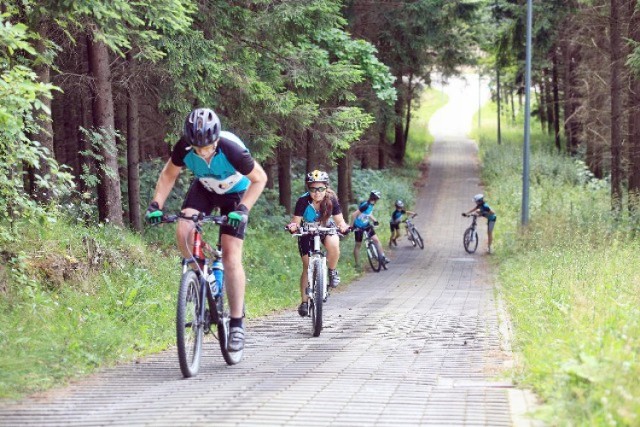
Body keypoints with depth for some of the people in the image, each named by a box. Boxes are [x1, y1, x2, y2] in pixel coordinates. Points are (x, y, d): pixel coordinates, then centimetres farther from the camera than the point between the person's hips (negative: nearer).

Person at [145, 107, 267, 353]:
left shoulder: (232, 149, -37)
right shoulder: (184, 148, -27)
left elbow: (259, 178, -23)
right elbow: (168, 175, -7)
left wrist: (243, 209, -34)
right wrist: (156, 204, -18)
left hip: (234, 193, -3)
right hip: (204, 189, 3)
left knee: (231, 258, -12)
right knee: (183, 232, -25)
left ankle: (237, 324, -4)